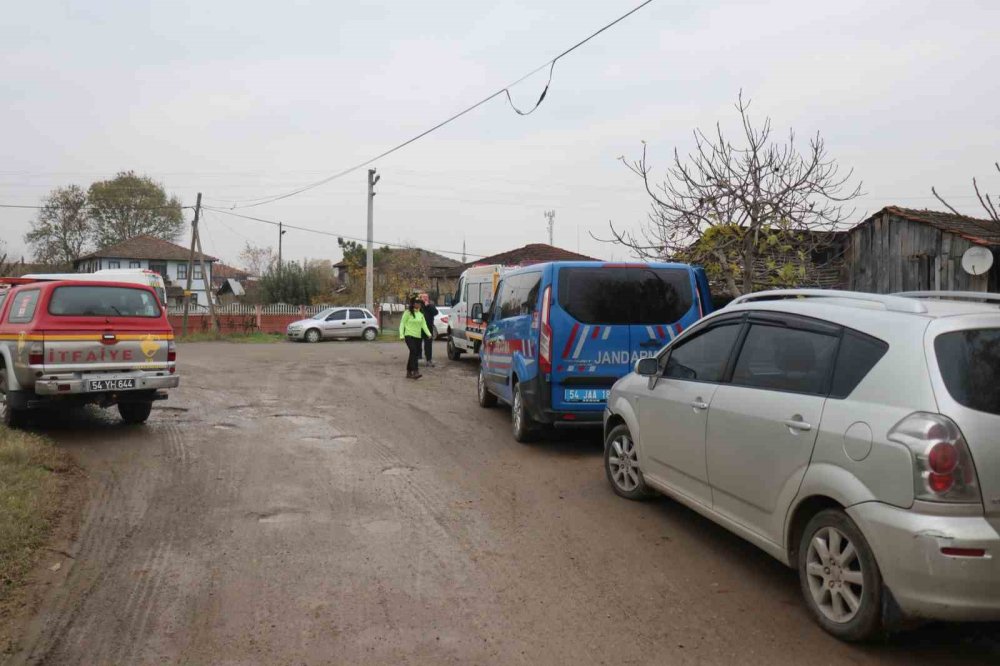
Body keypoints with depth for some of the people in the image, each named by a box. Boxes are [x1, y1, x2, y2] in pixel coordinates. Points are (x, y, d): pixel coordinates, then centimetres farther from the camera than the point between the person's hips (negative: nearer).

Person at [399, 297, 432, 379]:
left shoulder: (421, 314, 13)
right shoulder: (408, 312, -3)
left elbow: (424, 325, 8)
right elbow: (402, 324, -3)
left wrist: (428, 333, -7)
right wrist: (401, 334, -13)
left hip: (418, 337, 6)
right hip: (409, 336, -6)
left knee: (414, 354, 8)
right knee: (413, 352, -21)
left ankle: (409, 372, 19)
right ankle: (415, 372, -29)